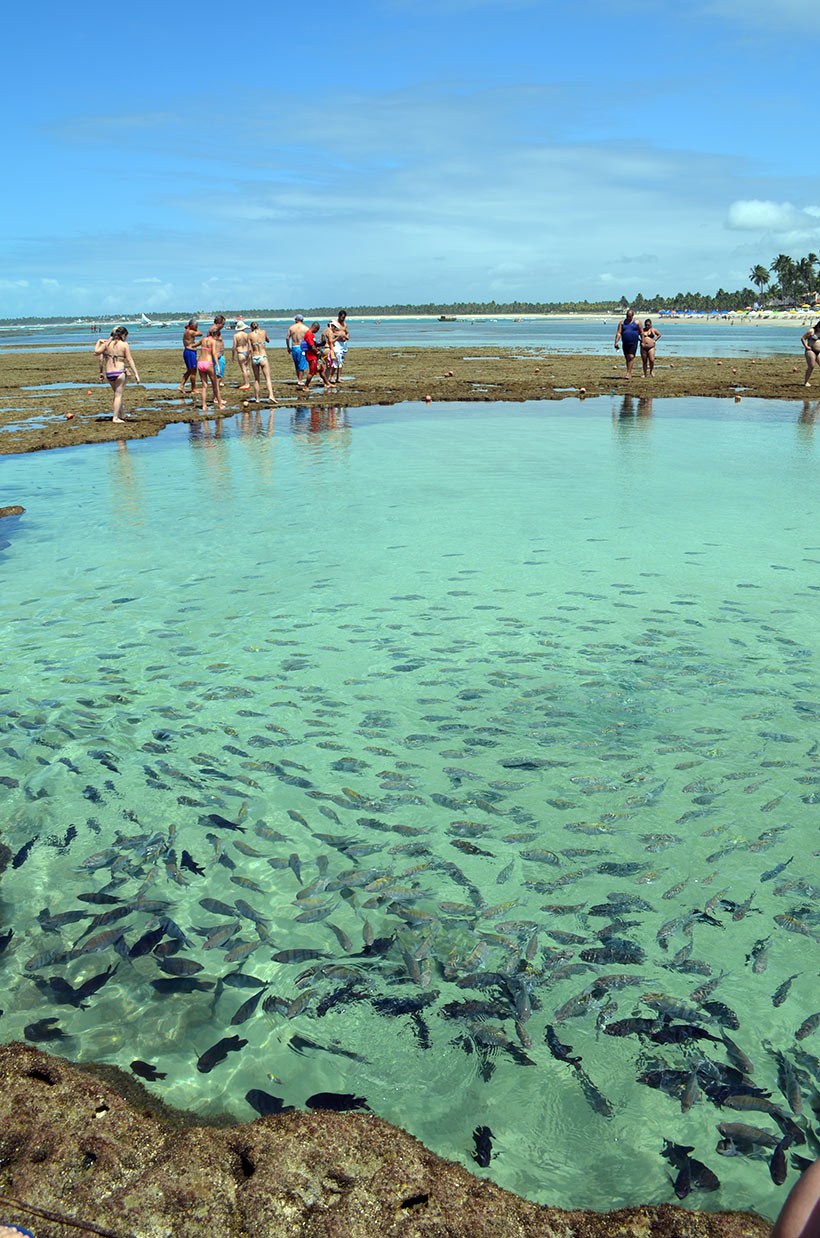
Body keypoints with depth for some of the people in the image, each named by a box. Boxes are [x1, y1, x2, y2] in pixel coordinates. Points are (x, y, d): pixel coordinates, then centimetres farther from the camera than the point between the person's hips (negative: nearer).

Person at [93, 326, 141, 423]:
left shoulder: (108, 343, 4)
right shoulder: (124, 345, -5)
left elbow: (97, 352, -1)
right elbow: (130, 360, -9)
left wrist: (98, 342, 17)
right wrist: (135, 374, -9)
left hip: (108, 373, 5)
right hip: (120, 372, -5)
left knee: (117, 394, 21)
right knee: (118, 395, 1)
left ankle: (121, 415, 29)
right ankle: (115, 417, -3)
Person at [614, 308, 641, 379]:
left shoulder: (637, 322, 4)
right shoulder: (622, 323, 8)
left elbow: (641, 332, 7)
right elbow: (618, 333, -1)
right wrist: (616, 342, -12)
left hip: (633, 343, -3)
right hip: (625, 344, 3)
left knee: (631, 357, -16)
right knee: (627, 358, 7)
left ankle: (628, 373, -18)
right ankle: (629, 374, 16)